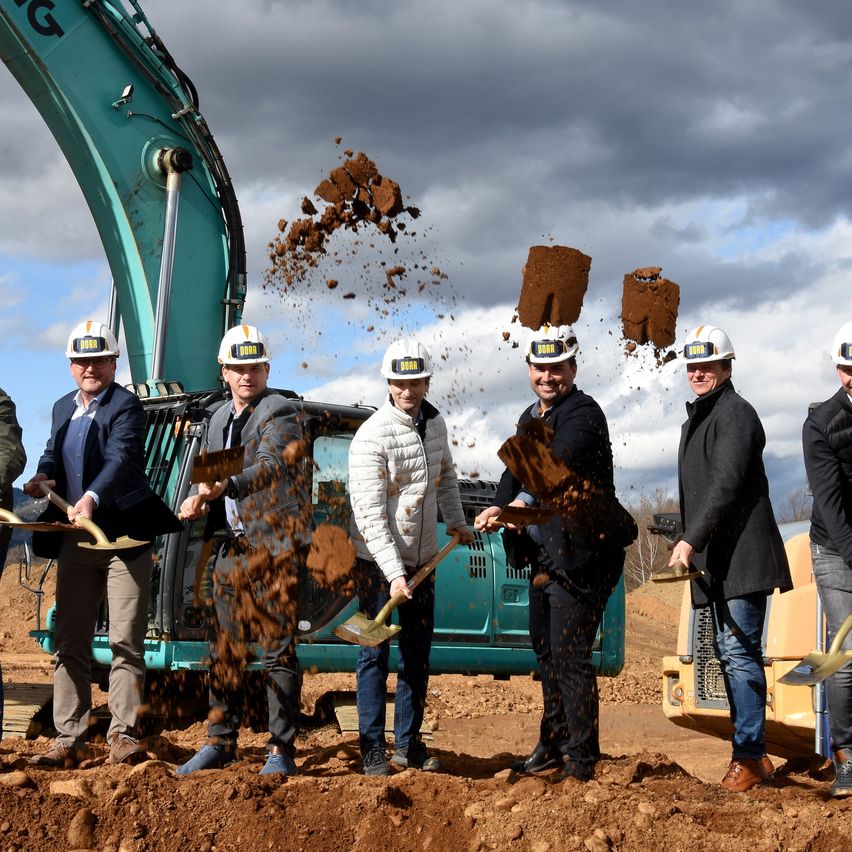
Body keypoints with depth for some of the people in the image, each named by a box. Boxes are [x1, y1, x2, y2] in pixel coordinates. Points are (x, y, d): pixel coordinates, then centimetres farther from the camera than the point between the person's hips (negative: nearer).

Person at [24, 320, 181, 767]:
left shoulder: (126, 406, -7)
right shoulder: (63, 408, 15)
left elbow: (120, 459, -22)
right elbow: (53, 453, 21)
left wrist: (92, 498, -39)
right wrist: (43, 476, -4)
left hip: (123, 538, -6)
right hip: (74, 541, 6)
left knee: (126, 642, -3)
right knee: (70, 642, 6)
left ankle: (123, 734, 2)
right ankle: (68, 739, 10)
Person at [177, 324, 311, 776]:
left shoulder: (280, 412, -8)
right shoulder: (220, 419, 17)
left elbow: (271, 466, -25)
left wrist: (228, 485, -41)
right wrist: (198, 500, 2)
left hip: (276, 545, -7)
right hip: (233, 544, 7)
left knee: (278, 650, -5)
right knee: (224, 648, 9)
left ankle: (281, 749, 1)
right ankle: (220, 742, 19)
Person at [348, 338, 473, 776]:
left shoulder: (435, 422, 3)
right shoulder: (371, 437, -19)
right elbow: (369, 515, -23)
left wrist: (455, 521, 12)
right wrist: (394, 573, -29)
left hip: (422, 557, 7)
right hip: (378, 560, -7)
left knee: (418, 650, 11)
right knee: (376, 651, -3)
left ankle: (409, 742, 21)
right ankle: (373, 747, 3)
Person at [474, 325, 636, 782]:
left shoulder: (583, 415, -13)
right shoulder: (529, 419, 16)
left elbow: (559, 463, -31)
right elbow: (516, 470, 10)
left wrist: (524, 502, -47)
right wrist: (497, 508, -12)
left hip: (578, 555, -9)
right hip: (543, 555, 9)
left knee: (570, 656, -8)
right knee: (545, 650, 17)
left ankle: (581, 761, 1)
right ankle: (553, 744, 31)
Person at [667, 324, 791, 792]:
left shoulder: (735, 413, -9)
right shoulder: (696, 419, 21)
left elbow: (725, 486, -20)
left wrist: (691, 540, -23)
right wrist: (687, 543, 17)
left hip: (743, 556, -10)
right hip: (717, 561, 10)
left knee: (740, 652, -13)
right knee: (728, 652, 11)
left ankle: (750, 756, -12)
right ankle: (749, 752, 17)